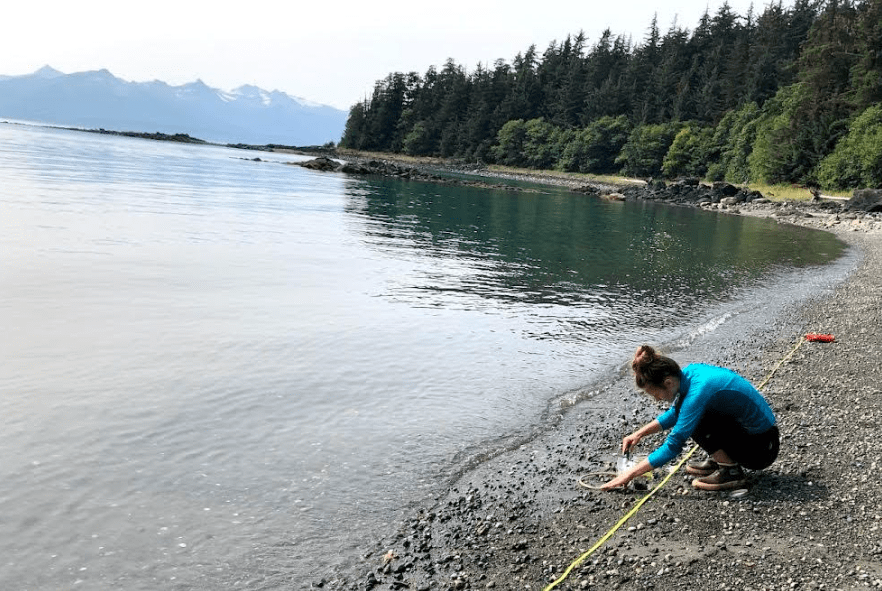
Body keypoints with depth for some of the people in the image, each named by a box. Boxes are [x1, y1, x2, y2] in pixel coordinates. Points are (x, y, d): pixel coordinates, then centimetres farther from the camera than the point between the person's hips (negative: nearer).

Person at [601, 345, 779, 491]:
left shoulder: (698, 391, -29)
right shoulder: (689, 373, -4)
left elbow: (672, 447, -26)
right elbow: (675, 413, 17)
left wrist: (630, 473, -20)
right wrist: (639, 434, 8)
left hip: (761, 449, -9)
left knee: (694, 419, -21)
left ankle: (732, 472, -9)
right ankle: (718, 460, 14)